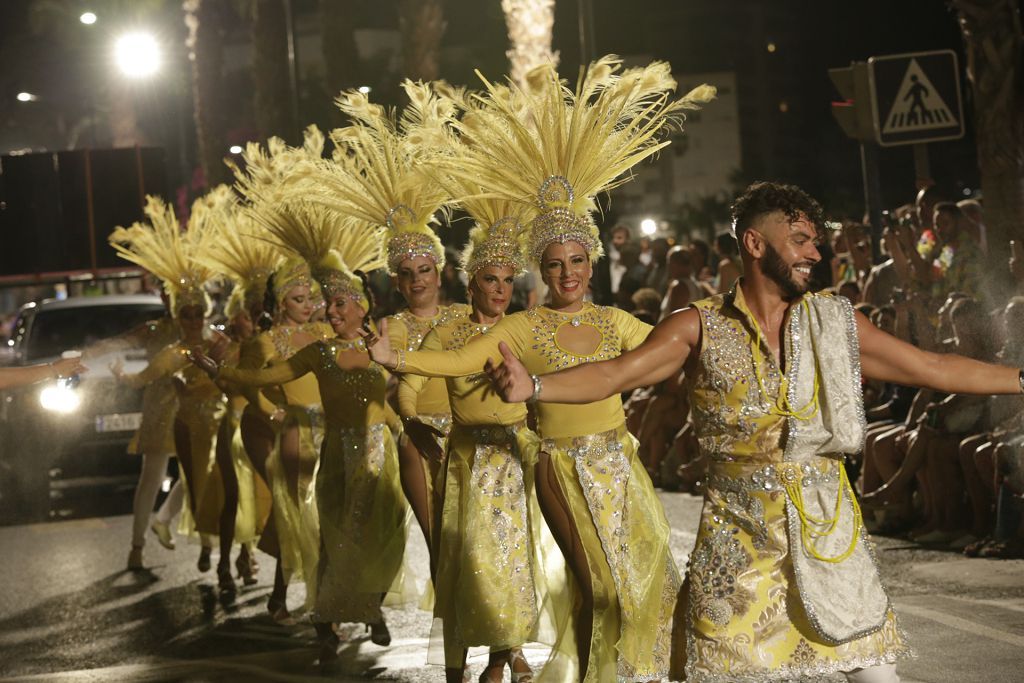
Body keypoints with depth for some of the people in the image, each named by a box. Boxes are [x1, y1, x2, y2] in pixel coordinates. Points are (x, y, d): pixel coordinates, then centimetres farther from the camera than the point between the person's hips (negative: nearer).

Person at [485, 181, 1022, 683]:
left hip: (826, 527, 2)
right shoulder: (700, 328, -2)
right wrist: (533, 388, -27)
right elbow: (612, 374, -11)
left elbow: (933, 369, 10)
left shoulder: (835, 323, 5)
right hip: (736, 530, -2)